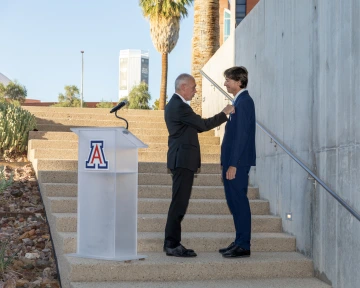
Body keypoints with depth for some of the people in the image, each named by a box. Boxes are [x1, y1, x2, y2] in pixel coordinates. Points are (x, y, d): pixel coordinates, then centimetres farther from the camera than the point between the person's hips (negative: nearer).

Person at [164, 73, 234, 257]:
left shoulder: (175, 104, 18)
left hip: (181, 159, 11)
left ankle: (171, 243, 16)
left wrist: (222, 115, 12)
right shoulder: (179, 106, -15)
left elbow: (197, 126, 19)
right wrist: (224, 114, -5)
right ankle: (172, 245, -5)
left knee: (179, 202, 12)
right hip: (183, 159, -11)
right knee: (179, 203, -8)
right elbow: (203, 125, -16)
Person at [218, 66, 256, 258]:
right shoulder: (240, 101, 16)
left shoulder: (244, 102, -14)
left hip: (237, 163, -10)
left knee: (239, 202, -5)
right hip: (233, 162, 10)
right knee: (234, 202, 13)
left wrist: (233, 164, -21)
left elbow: (242, 135, -19)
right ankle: (240, 242, 20)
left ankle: (243, 246, 0)